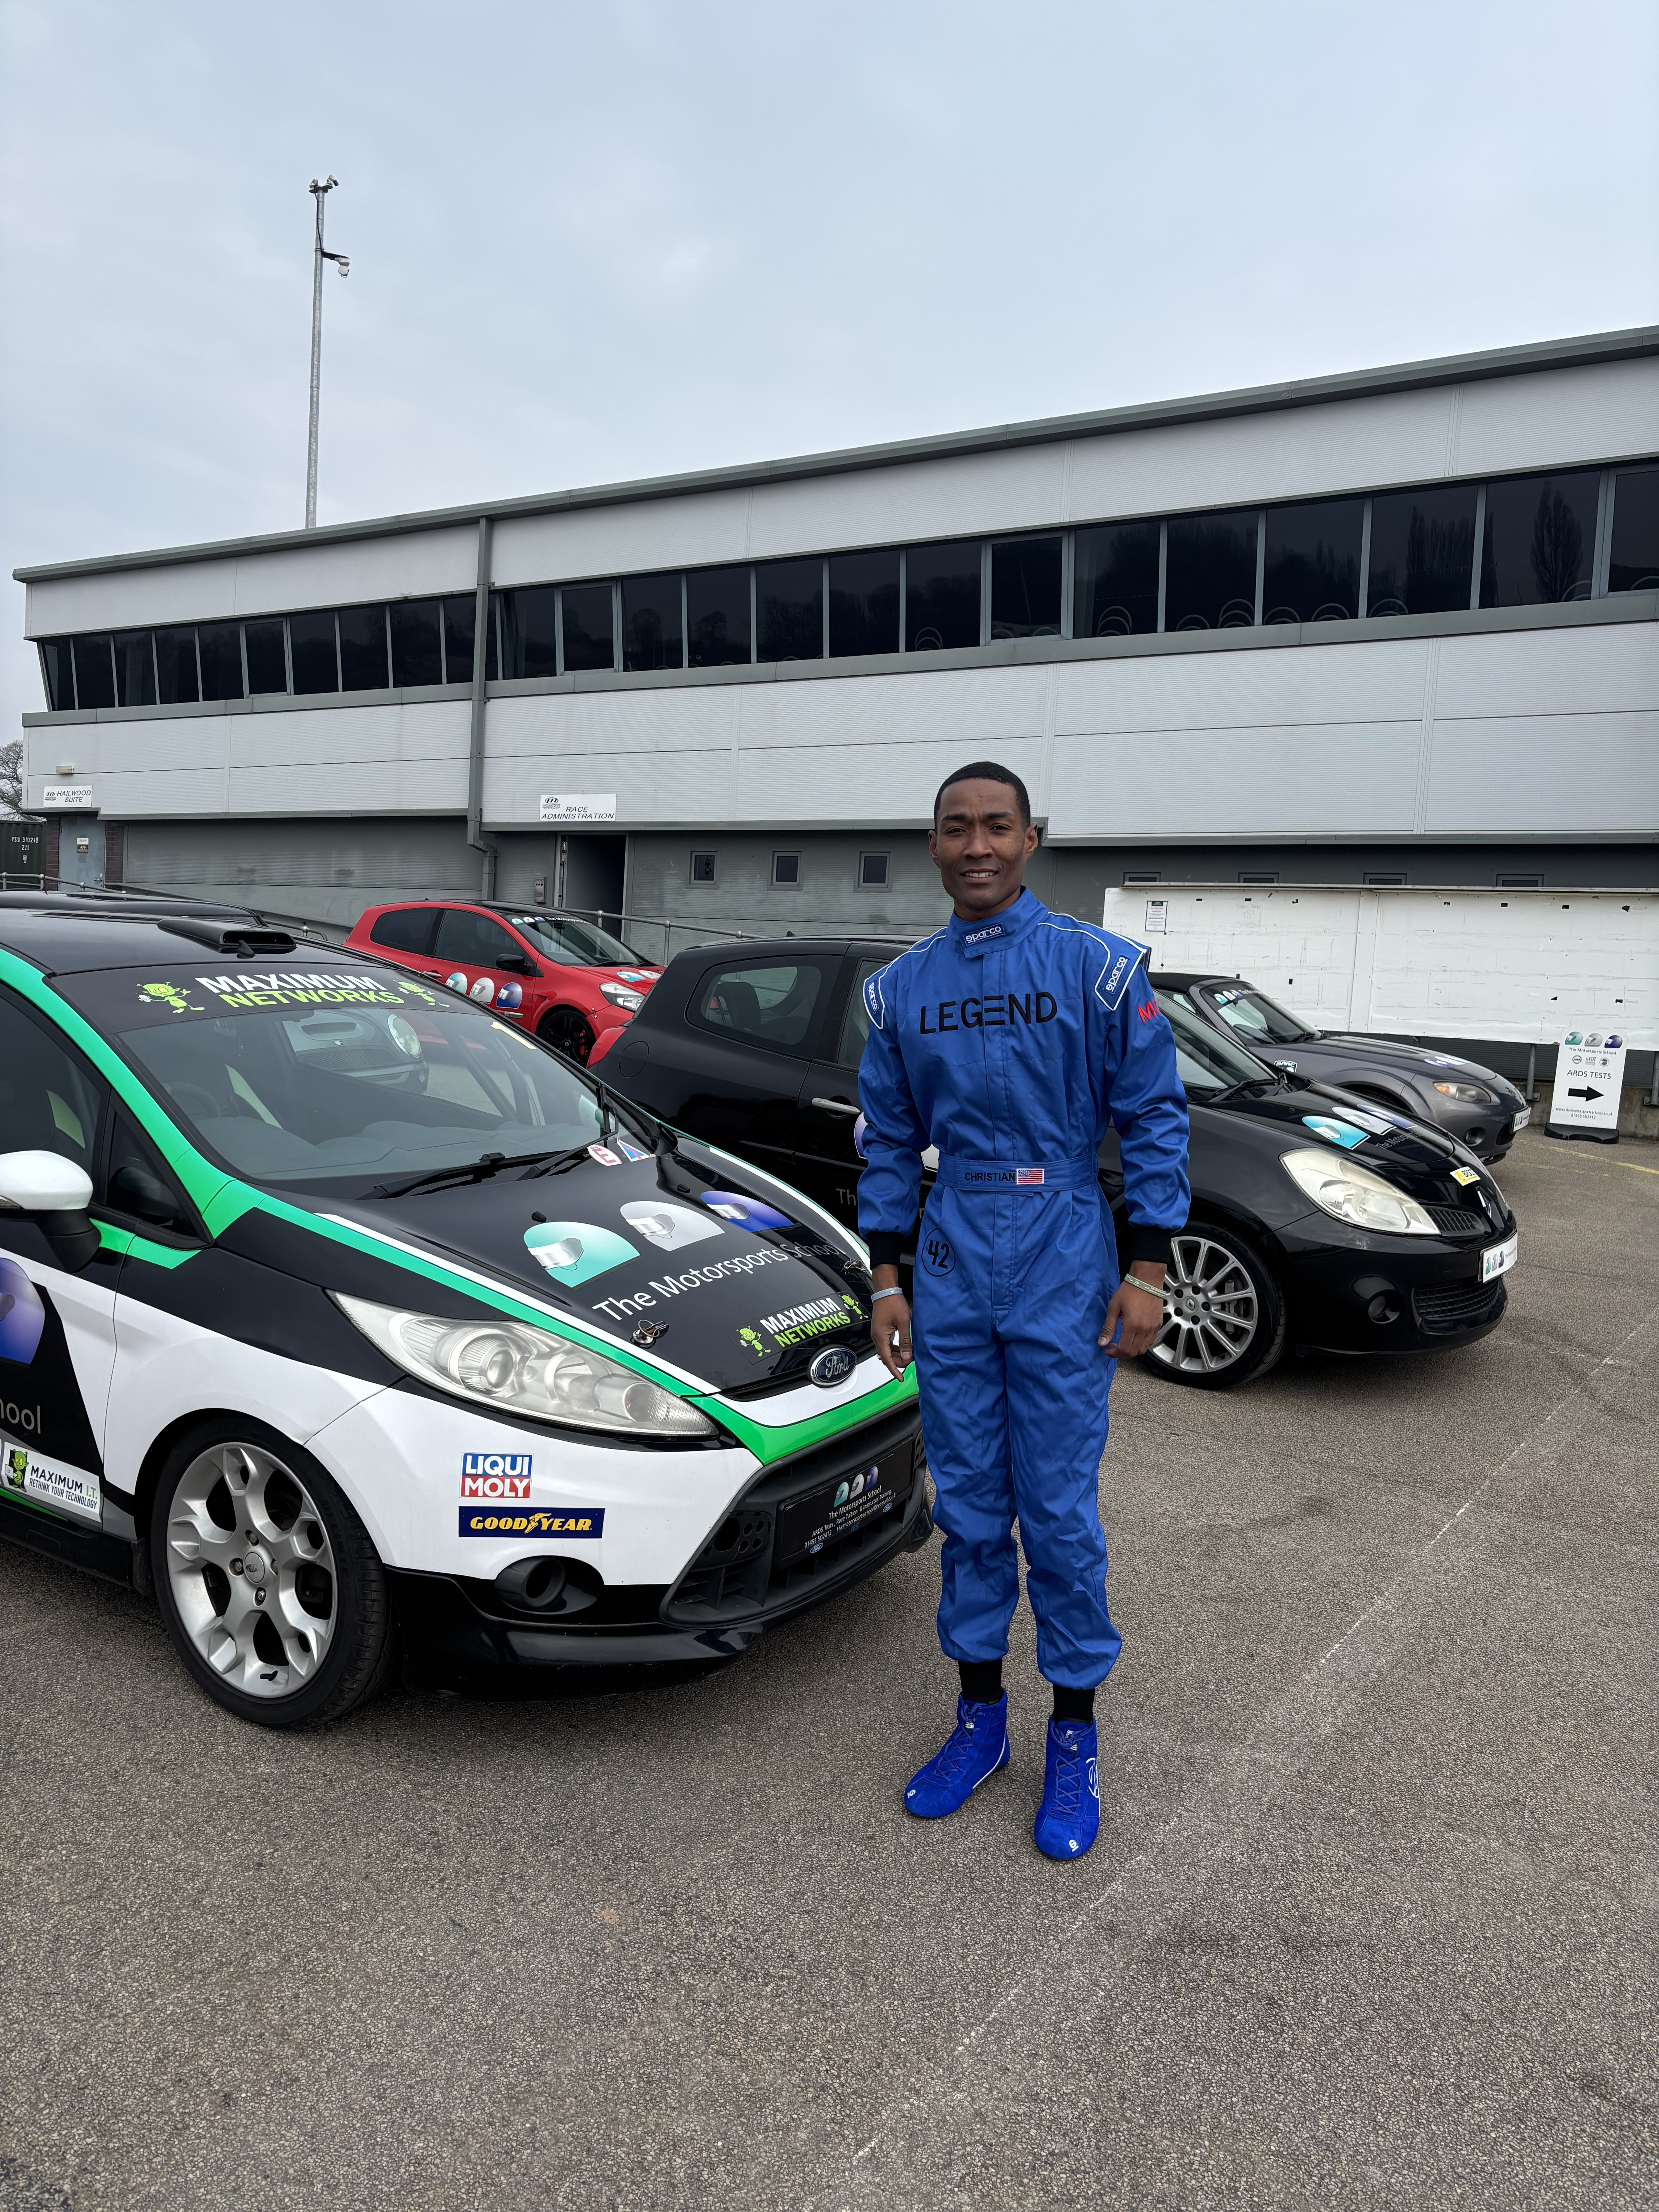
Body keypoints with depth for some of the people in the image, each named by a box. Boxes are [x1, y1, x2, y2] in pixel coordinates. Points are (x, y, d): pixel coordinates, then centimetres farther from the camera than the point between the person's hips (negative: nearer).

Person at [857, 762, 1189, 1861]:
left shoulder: (1097, 967, -3)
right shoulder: (902, 988, 8)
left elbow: (1155, 1118, -3)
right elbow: (888, 1142, 12)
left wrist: (1147, 1269, -8)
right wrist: (887, 1281, 8)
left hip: (1063, 1272, -3)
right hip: (950, 1273, 4)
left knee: (1061, 1511, 1)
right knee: (968, 1505, 11)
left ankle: (1075, 1737, 19)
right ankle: (980, 1716, 27)